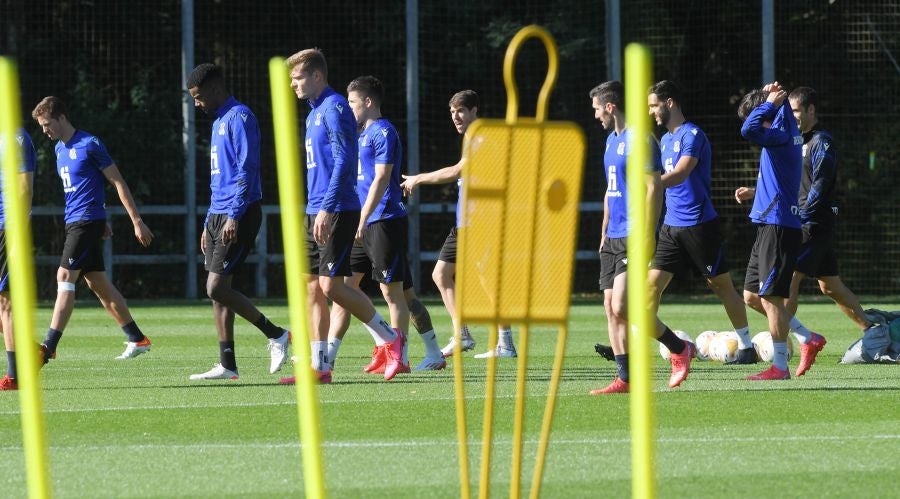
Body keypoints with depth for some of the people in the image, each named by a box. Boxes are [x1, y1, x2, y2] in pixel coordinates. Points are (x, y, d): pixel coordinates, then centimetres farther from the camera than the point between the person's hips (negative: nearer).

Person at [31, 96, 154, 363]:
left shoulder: (89, 145, -12)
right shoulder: (60, 148, 14)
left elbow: (118, 182, -10)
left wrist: (137, 221, -12)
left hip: (87, 221, -9)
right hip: (74, 222, 9)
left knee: (65, 277, -16)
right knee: (98, 283, 11)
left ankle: (49, 346, -20)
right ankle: (137, 339, 18)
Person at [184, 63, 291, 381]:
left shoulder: (239, 117, -10)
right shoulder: (219, 122, 20)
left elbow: (247, 170, -18)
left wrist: (234, 216, -23)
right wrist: (209, 224, 23)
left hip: (238, 216, -10)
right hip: (218, 217, 10)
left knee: (217, 287, -15)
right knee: (217, 291, 5)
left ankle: (275, 335, -4)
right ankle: (227, 365, 6)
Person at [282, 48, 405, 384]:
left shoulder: (334, 108, -11)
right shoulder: (314, 113, 19)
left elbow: (343, 161, -18)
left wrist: (327, 208, -23)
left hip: (337, 212, -10)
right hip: (316, 214, 10)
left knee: (331, 284, -13)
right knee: (312, 287, 4)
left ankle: (390, 338, 0)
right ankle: (319, 366, 4)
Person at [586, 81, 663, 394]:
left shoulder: (639, 140, -12)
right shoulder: (612, 139, 17)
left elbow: (653, 189, -16)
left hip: (633, 239, -9)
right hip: (613, 238, 9)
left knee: (621, 308, -16)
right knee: (611, 308, 4)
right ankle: (624, 378, 5)